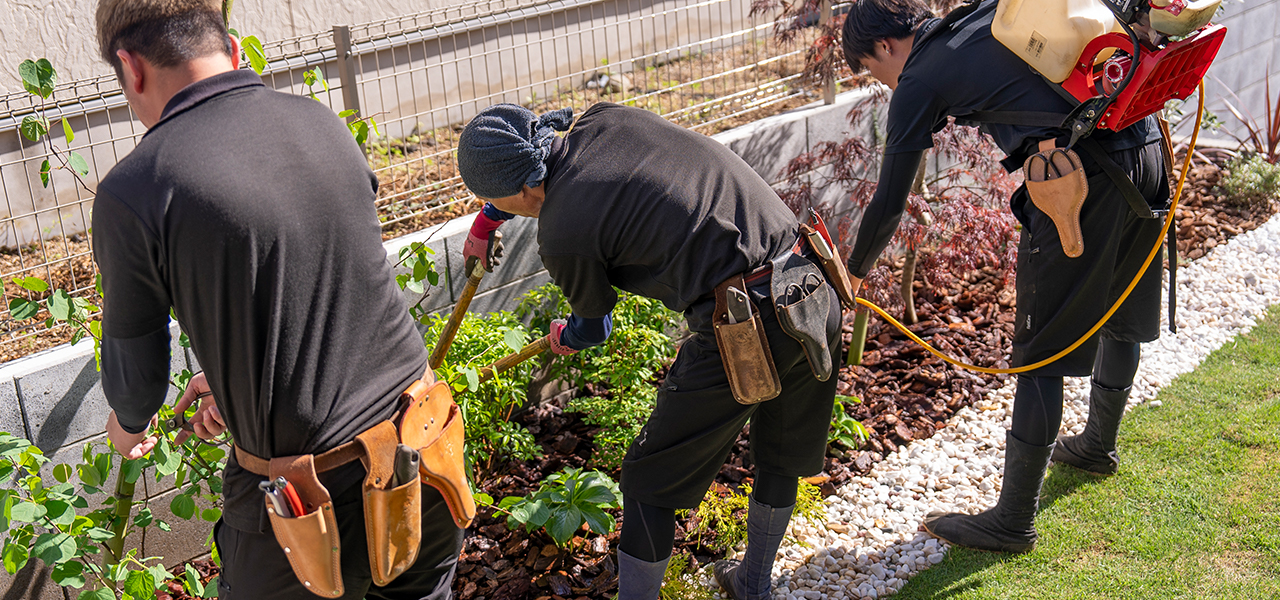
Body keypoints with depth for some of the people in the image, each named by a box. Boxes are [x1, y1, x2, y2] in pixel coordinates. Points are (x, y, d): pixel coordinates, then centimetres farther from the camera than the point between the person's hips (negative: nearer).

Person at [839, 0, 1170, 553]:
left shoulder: (919, 81, 1)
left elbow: (888, 204, 5)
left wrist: (851, 274, 19)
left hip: (1080, 179, -8)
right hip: (1146, 145, 9)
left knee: (1040, 354, 0)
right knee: (1120, 314, 26)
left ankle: (1014, 522, 8)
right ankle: (1099, 445, 51)